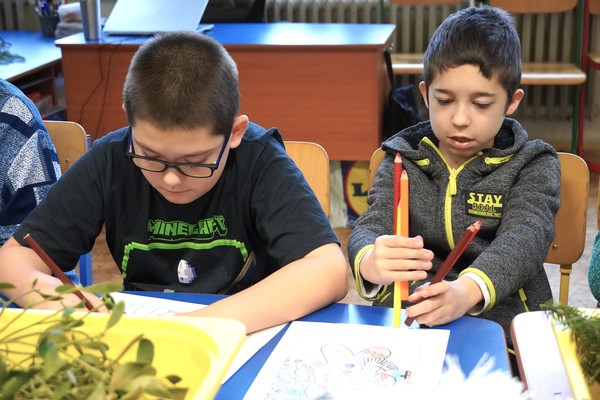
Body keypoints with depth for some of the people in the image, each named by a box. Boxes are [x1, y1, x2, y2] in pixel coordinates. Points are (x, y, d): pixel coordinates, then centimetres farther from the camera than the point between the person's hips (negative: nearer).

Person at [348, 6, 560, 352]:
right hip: (402, 316, 1)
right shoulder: (403, 159, 9)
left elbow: (523, 239, -14)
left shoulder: (533, 167, 4)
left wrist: (467, 291, -37)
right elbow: (371, 226, -5)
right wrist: (370, 262, -33)